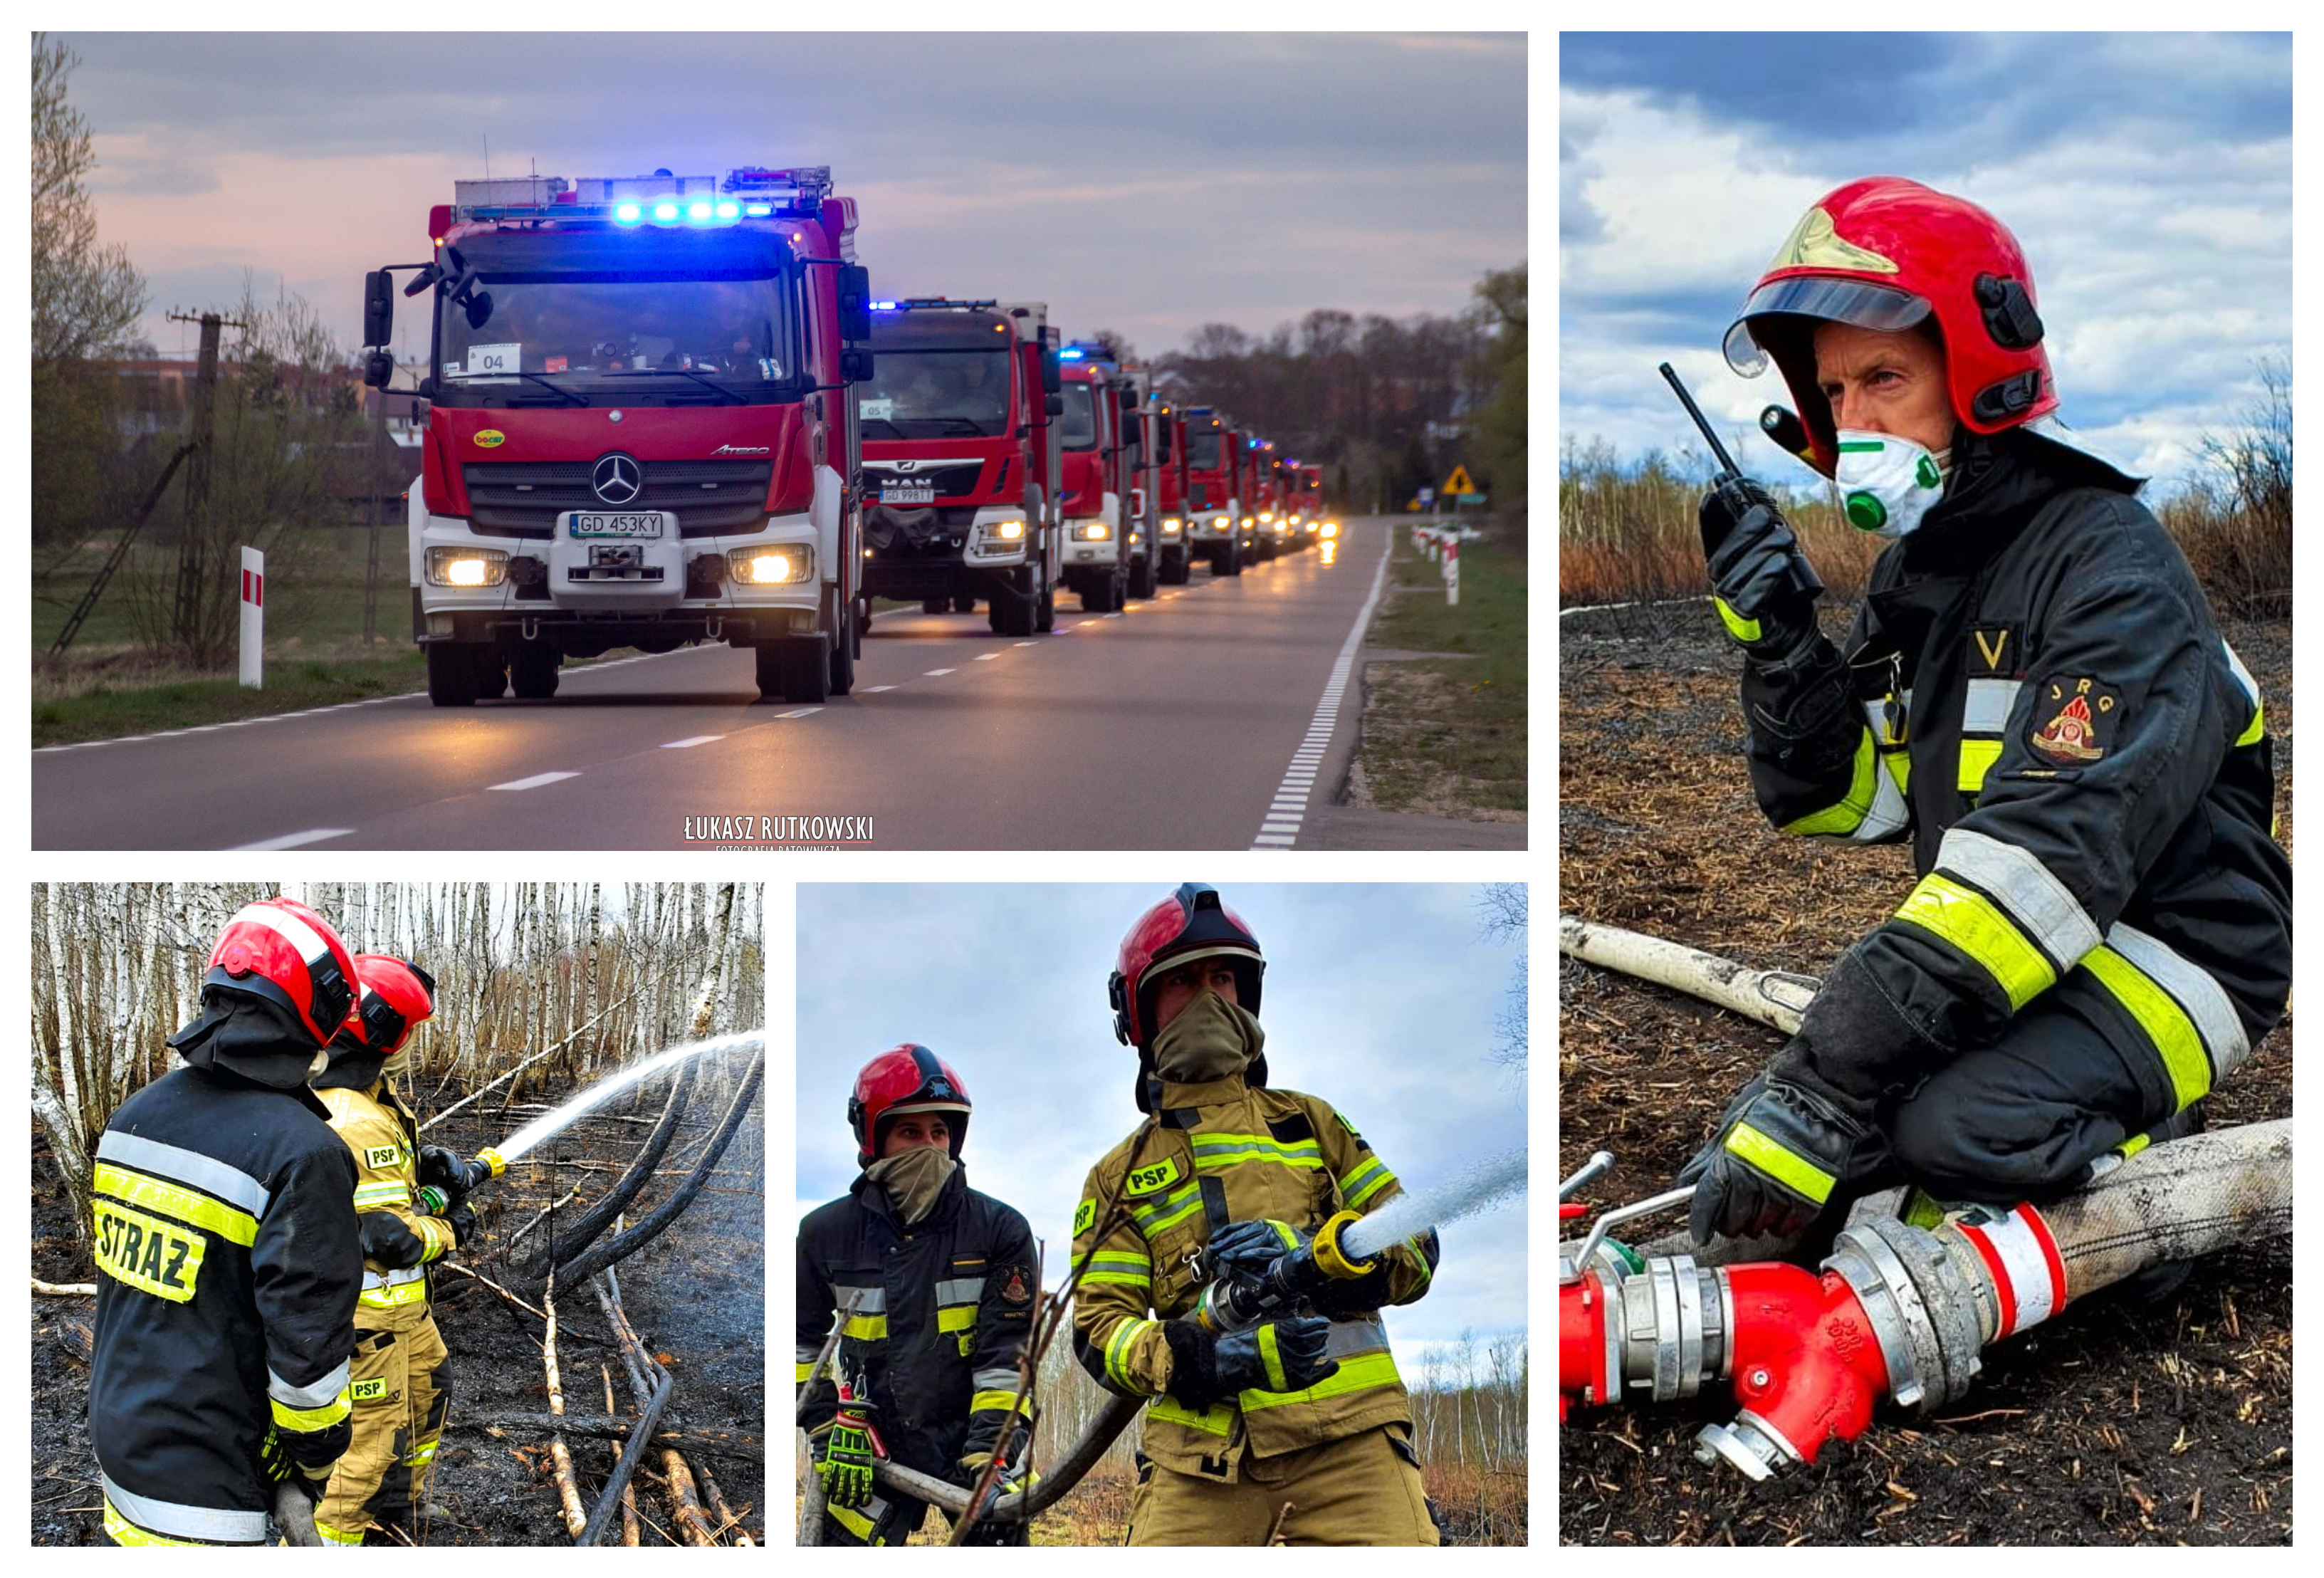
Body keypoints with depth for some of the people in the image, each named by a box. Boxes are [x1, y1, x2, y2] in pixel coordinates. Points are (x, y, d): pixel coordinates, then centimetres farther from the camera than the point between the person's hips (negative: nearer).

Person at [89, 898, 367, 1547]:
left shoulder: (132, 1116, 4)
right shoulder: (302, 1153, -20)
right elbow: (308, 1347, -19)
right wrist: (313, 1466, -5)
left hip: (117, 1438, 8)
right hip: (201, 1489, -8)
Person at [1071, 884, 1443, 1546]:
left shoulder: (1308, 1121, 21)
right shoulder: (1120, 1178, 18)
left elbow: (1415, 1250, 14)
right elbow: (1098, 1330, 7)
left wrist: (1314, 1250, -8)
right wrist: (1205, 1357, -14)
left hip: (1347, 1431, 0)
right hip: (1201, 1453, 0)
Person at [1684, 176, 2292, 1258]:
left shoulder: (2112, 568, -19)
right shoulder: (1915, 569, 10)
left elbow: (2051, 851, -31)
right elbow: (1844, 798, 8)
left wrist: (1832, 1081, -39)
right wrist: (1777, 640, -12)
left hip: (2165, 951, -8)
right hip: (2003, 955, 9)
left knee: (1958, 1126, -34)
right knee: (1767, 1140, -8)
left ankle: (2152, 1160, -3)